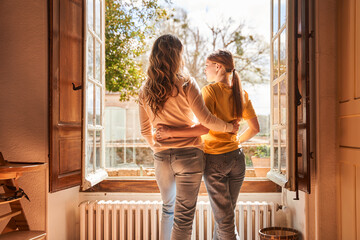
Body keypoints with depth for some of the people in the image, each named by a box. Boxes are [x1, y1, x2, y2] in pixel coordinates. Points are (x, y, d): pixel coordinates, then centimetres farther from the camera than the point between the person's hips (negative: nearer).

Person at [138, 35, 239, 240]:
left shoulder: (145, 91, 5)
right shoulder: (186, 85, -9)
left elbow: (145, 130, 11)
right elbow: (205, 119, -13)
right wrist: (230, 127, 2)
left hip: (161, 158, 5)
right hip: (188, 154, -4)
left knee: (168, 209, 24)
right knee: (184, 217, 2)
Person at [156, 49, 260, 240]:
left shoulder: (211, 90, -13)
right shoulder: (241, 94, 5)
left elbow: (204, 128, -25)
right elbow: (254, 128, 9)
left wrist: (171, 132, -22)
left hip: (215, 159, -6)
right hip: (237, 158, 6)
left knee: (224, 219, 4)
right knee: (225, 212, 20)